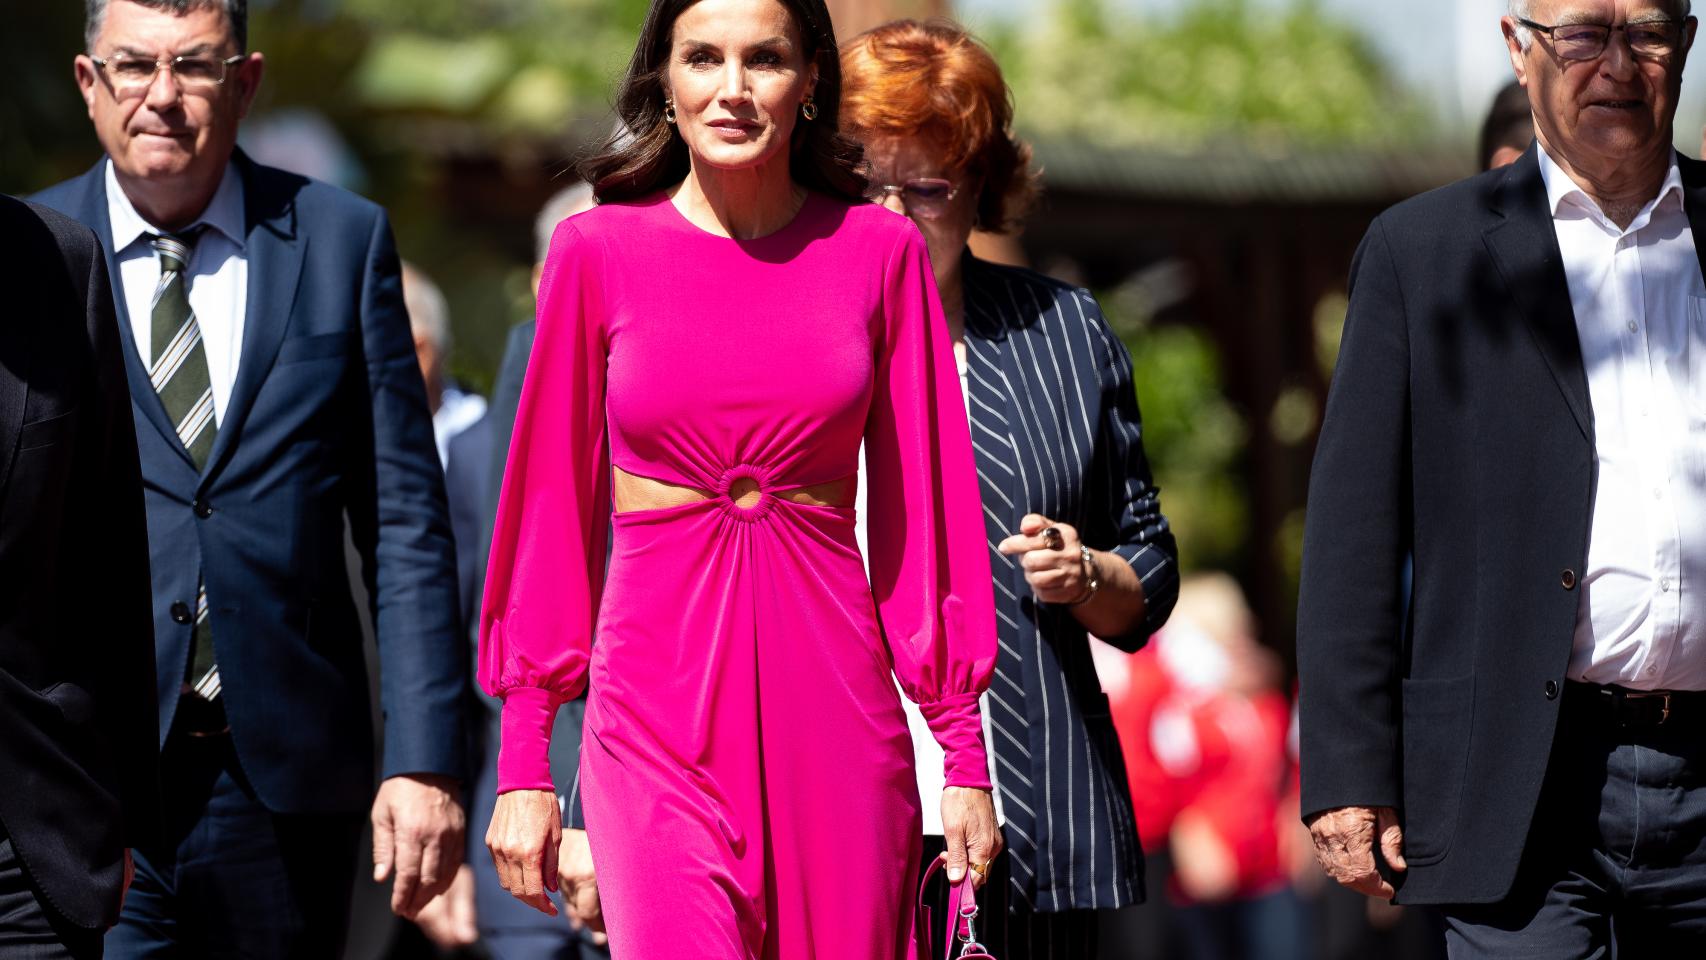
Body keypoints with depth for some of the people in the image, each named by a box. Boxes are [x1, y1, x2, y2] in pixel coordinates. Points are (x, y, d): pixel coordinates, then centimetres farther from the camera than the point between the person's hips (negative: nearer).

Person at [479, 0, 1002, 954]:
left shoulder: (879, 249, 5)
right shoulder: (600, 250, 3)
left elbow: (924, 502, 7)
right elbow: (550, 508, 6)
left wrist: (965, 752, 4)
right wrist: (524, 762, 4)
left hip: (834, 704, 2)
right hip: (657, 701, -1)